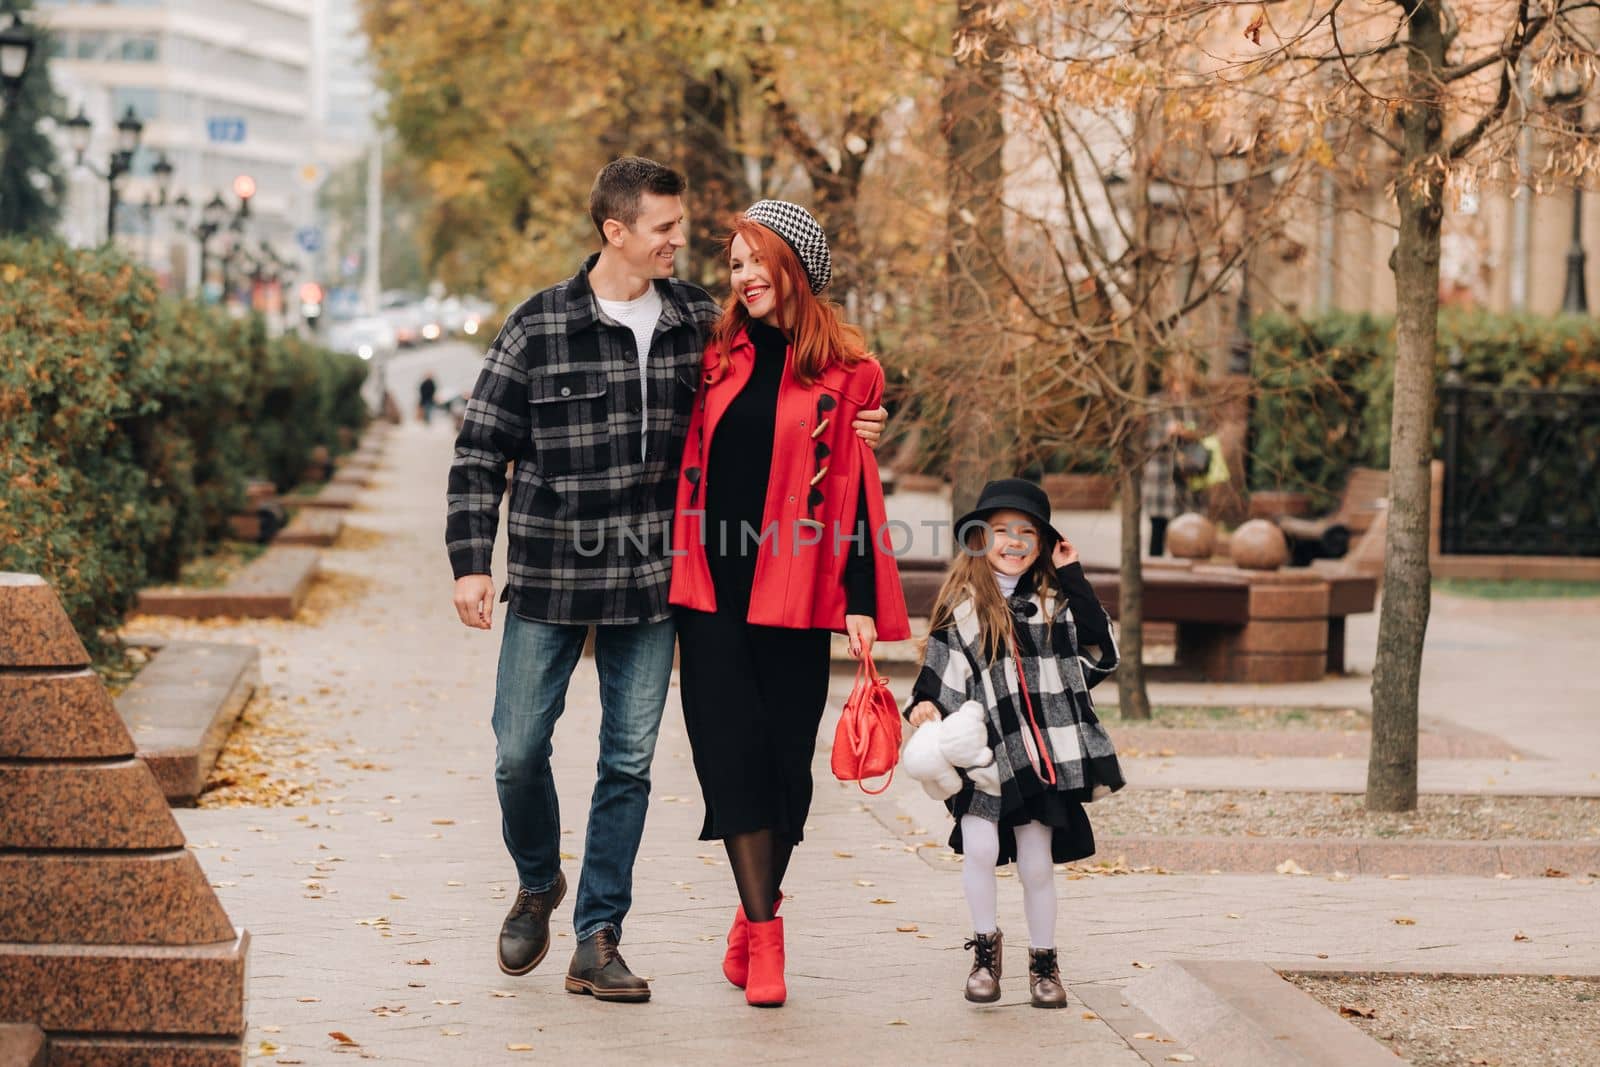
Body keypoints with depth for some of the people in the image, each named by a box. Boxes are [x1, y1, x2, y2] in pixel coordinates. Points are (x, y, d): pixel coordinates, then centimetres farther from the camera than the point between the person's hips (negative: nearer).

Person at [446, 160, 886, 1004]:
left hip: (650, 582, 2)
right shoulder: (540, 326, -6)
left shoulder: (697, 321, 3)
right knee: (519, 752, 2)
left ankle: (597, 941, 13)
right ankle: (537, 885, 31)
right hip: (549, 579, -2)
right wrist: (471, 563, -9)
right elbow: (480, 450, -2)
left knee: (629, 763, 3)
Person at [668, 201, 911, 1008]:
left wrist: (860, 603, -5)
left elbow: (853, 489, -1)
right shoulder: (720, 360, 10)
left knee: (784, 759, 2)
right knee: (733, 753, -6)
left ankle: (754, 921, 20)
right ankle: (764, 936, -5)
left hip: (792, 594, -2)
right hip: (712, 590, 2)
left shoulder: (841, 373, 0)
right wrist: (673, 569, 13)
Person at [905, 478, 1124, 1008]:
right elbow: (941, 671, 0)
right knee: (980, 849, -11)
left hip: (1041, 756, 2)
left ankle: (1043, 960, 23)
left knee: (1036, 863, 5)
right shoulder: (962, 607, 2)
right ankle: (985, 945, 12)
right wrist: (924, 706, -20)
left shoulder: (1054, 603, 9)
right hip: (982, 756, -2)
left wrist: (1072, 577, 1)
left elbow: (1102, 653, 1)